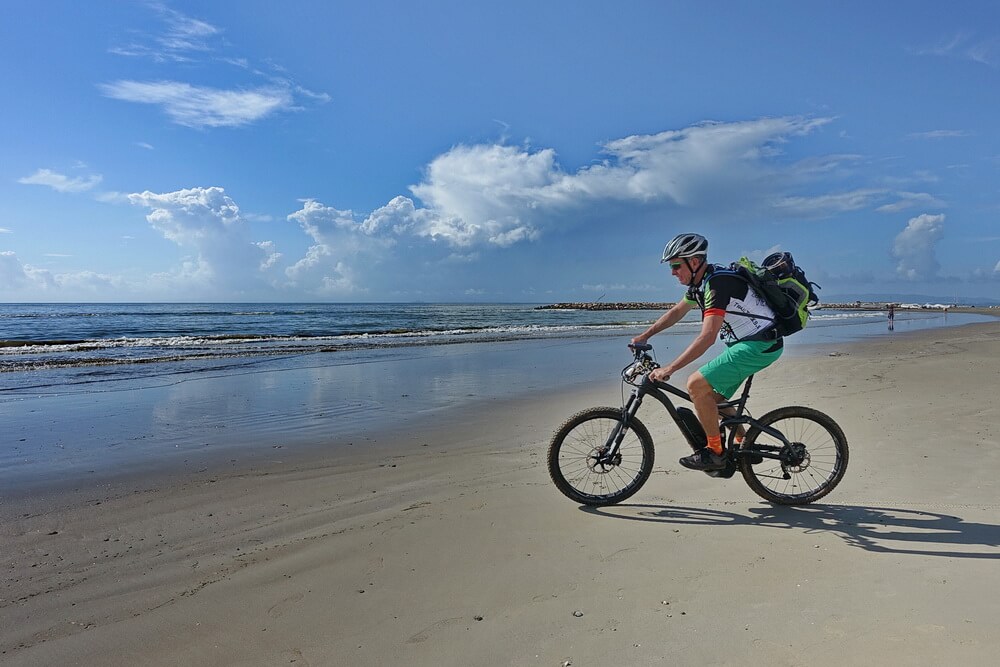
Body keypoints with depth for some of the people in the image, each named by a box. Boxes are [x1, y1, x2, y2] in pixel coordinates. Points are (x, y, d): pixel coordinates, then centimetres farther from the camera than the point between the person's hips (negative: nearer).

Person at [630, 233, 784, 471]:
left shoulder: (718, 283, -24)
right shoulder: (700, 282, 6)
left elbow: (707, 337, -31)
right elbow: (676, 311, 20)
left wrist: (669, 368, -33)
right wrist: (644, 336, 15)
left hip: (760, 345, -10)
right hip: (746, 343, 10)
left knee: (697, 384, -19)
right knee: (713, 397, 14)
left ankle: (715, 452, -6)